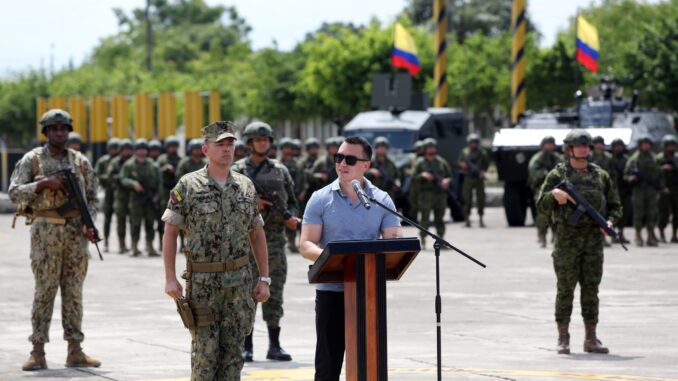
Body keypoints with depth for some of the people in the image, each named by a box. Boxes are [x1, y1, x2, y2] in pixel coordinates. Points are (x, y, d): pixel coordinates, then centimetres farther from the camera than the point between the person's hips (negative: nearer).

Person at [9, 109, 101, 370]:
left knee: (74, 291, 4)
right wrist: (44, 184, -18)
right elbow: (14, 193, -6)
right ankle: (38, 353, -1)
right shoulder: (32, 160, 0)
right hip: (46, 231, -3)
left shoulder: (80, 162, 9)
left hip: (75, 231, 3)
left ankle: (75, 352, 7)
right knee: (44, 290, -4)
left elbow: (91, 197, 12)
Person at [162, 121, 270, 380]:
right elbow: (170, 233, -2)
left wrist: (264, 278, 7)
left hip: (239, 281, 3)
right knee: (205, 350, -4)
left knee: (233, 349, 4)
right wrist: (170, 278, -9)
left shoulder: (246, 186, 8)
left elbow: (257, 235, 13)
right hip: (202, 281, -3)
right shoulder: (188, 186, -3)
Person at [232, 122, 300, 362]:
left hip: (274, 239, 3)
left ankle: (274, 346, 6)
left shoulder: (280, 171, 11)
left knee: (274, 291, 2)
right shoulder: (237, 171, 2)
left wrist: (291, 217, -6)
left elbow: (291, 201, 14)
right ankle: (246, 347, 2)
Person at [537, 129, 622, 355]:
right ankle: (563, 339, 3)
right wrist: (553, 195, -19)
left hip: (594, 238, 3)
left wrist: (610, 221, -6)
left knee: (591, 288, 5)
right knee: (566, 288, -2)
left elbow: (615, 206, 14)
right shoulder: (557, 175, 3)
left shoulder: (601, 175, 12)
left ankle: (591, 339, 9)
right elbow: (542, 206, 1)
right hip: (567, 237, -3)